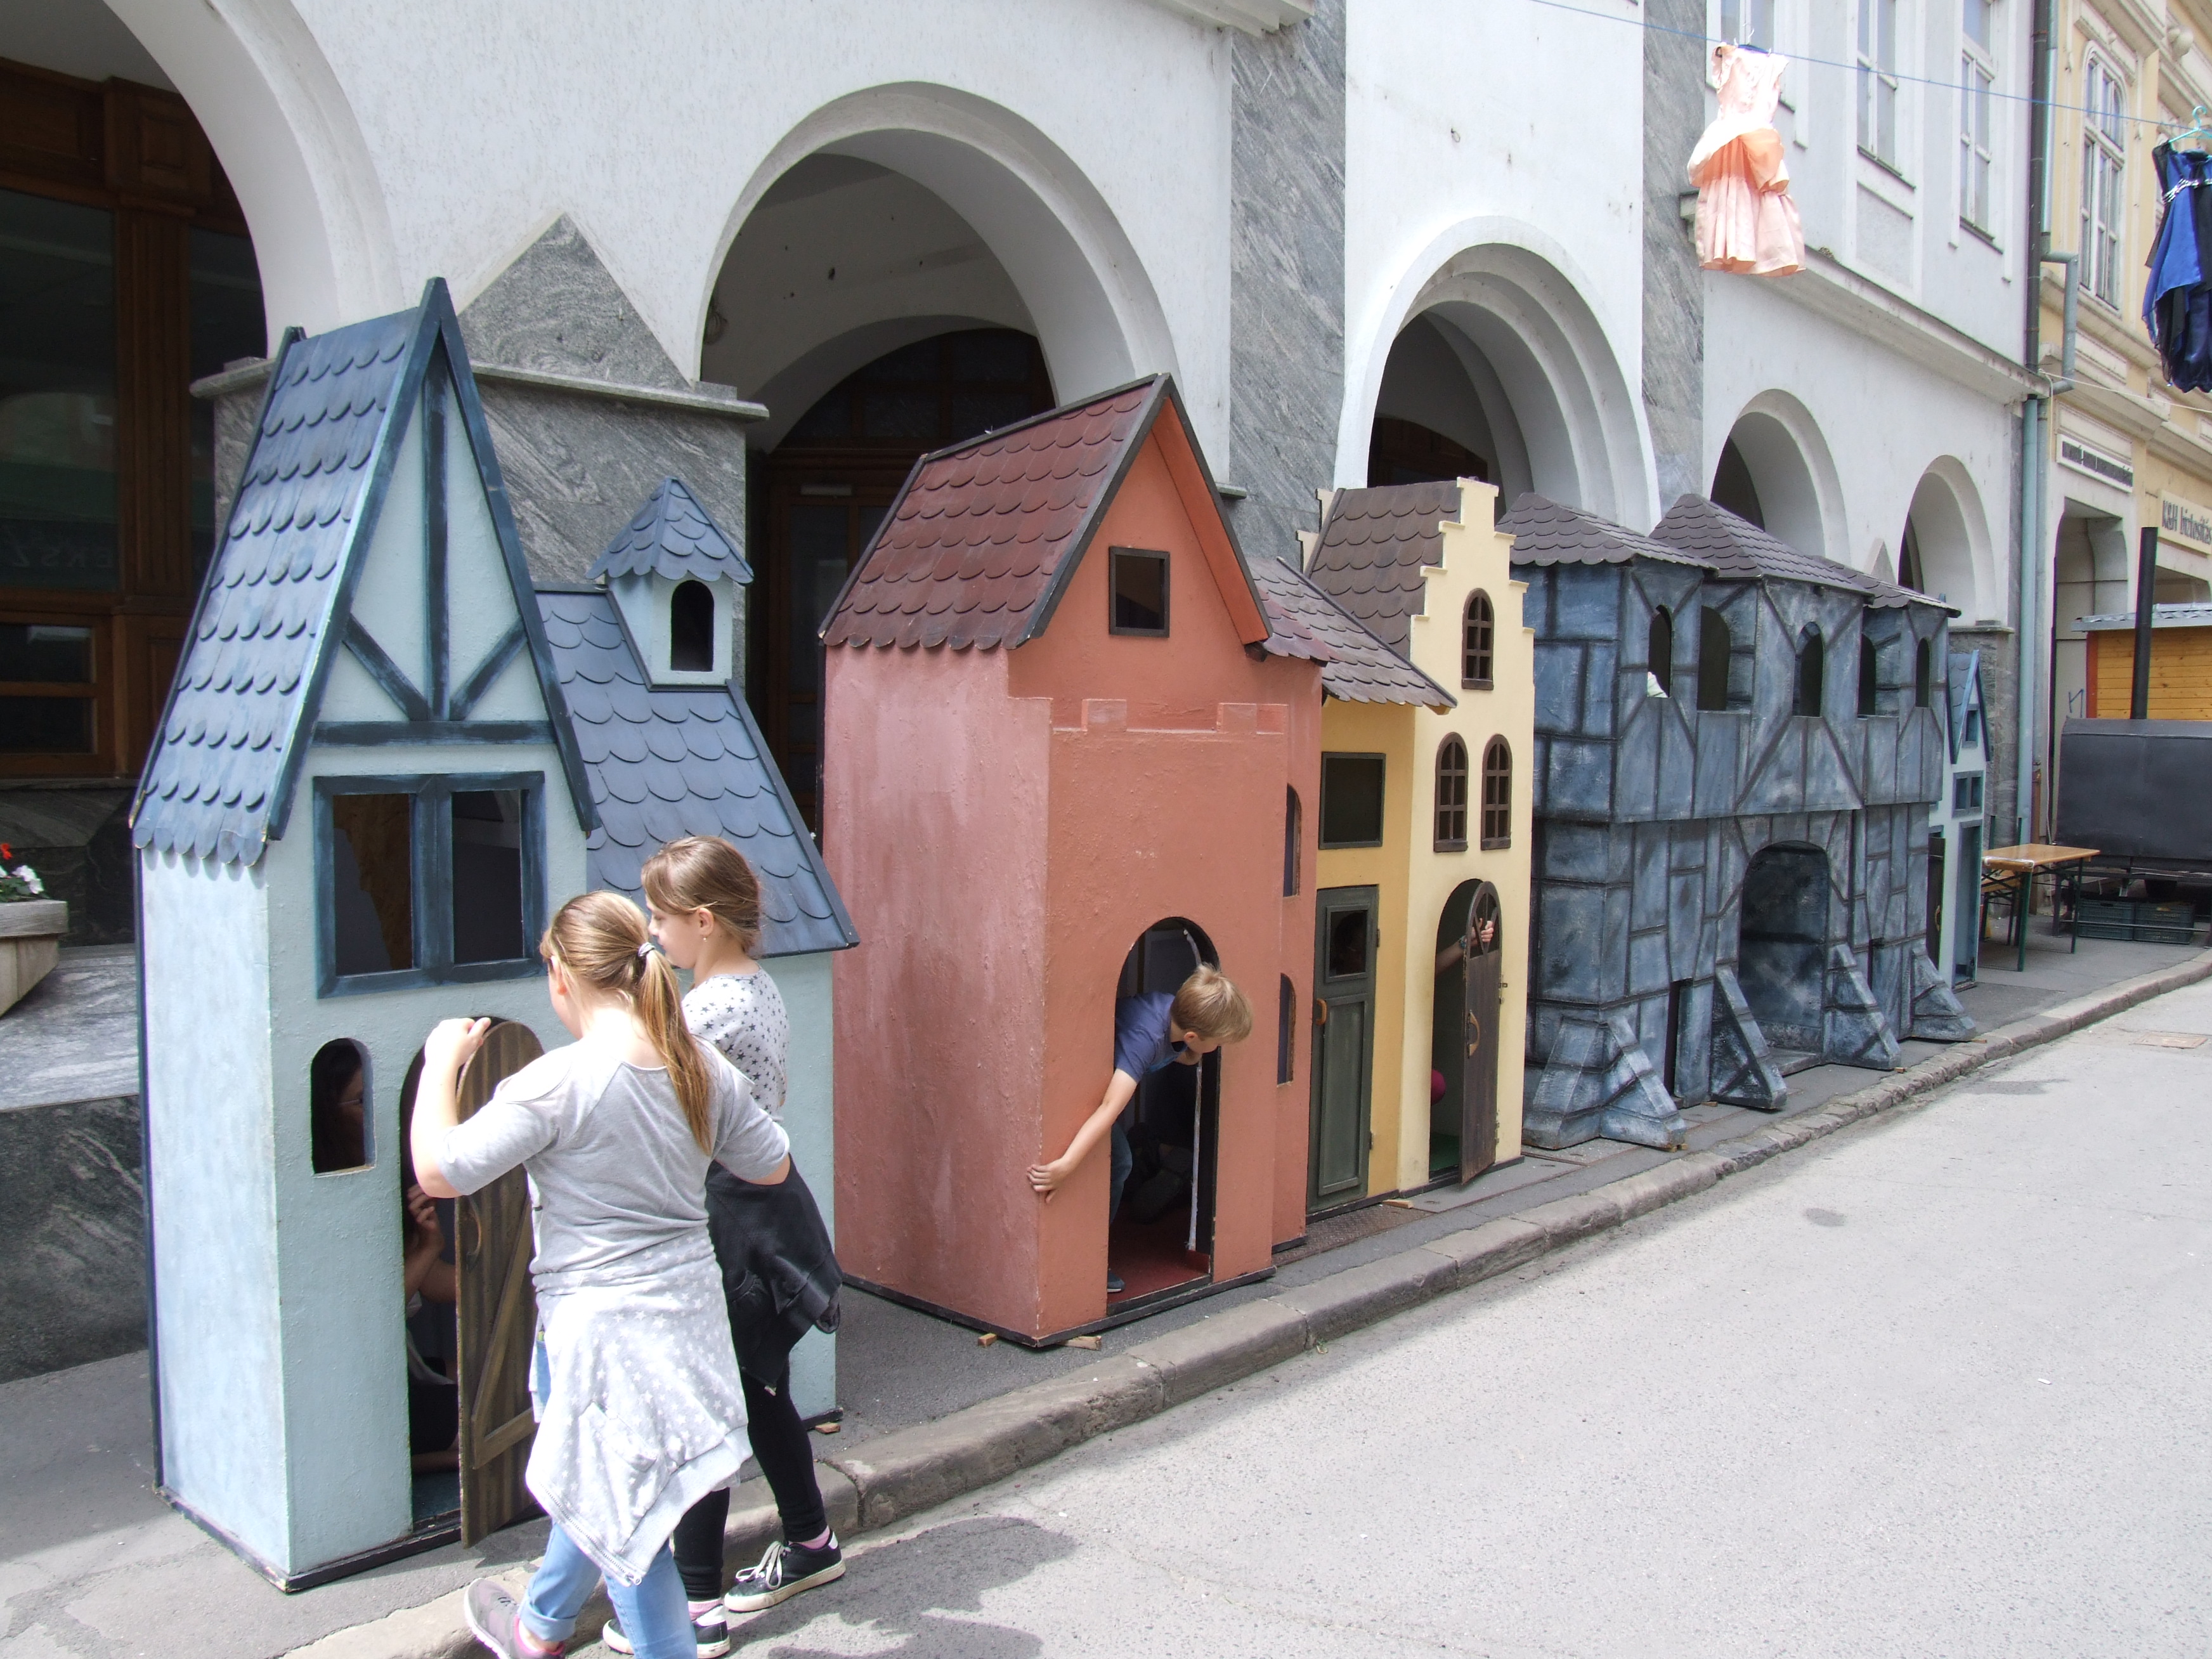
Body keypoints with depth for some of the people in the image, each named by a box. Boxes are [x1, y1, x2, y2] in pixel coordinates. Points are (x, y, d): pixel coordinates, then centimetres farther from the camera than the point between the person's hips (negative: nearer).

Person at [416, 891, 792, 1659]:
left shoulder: (559, 1082, -21)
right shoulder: (707, 1070, -2)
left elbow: (438, 1171, -18)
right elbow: (772, 1165, 9)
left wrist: (441, 1062, -5)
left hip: (599, 1326, -8)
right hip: (688, 1315, 8)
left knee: (619, 1512, 10)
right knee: (595, 1487, 29)